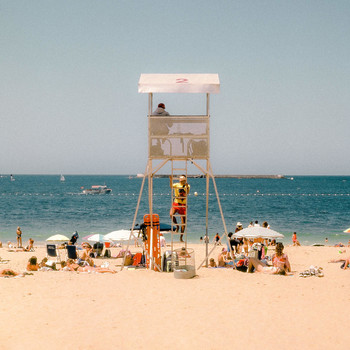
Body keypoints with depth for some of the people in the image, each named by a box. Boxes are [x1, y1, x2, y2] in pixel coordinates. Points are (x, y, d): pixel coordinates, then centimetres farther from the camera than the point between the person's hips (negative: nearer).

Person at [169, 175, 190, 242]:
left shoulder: (187, 186, 3)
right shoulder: (176, 185, 2)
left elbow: (187, 192, -16)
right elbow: (171, 186, -19)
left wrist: (187, 186, -33)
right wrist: (171, 180, -35)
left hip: (183, 205, 0)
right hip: (176, 203, 0)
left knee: (183, 222, 0)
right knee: (171, 214, -28)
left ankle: (181, 237, 9)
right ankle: (177, 226, -1)